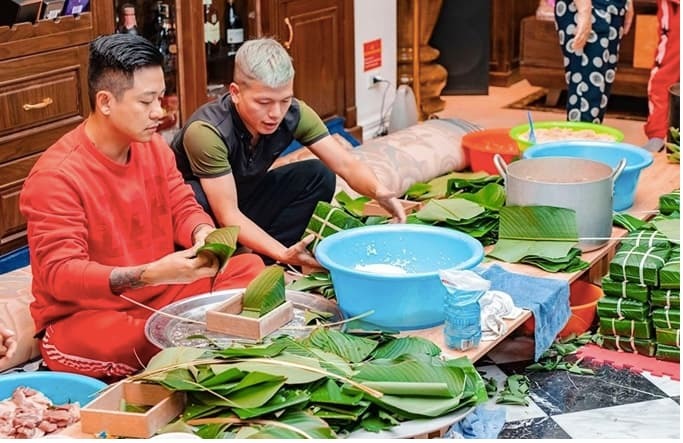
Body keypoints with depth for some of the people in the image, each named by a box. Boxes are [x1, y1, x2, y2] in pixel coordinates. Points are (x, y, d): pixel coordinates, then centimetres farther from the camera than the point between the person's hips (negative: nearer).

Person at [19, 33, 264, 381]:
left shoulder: (153, 146, 1)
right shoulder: (55, 176, -22)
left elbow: (183, 208, 6)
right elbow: (60, 274, -26)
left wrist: (203, 234, -21)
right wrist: (150, 275, -38)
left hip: (159, 294, 7)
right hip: (82, 316, -7)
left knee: (249, 267, -7)